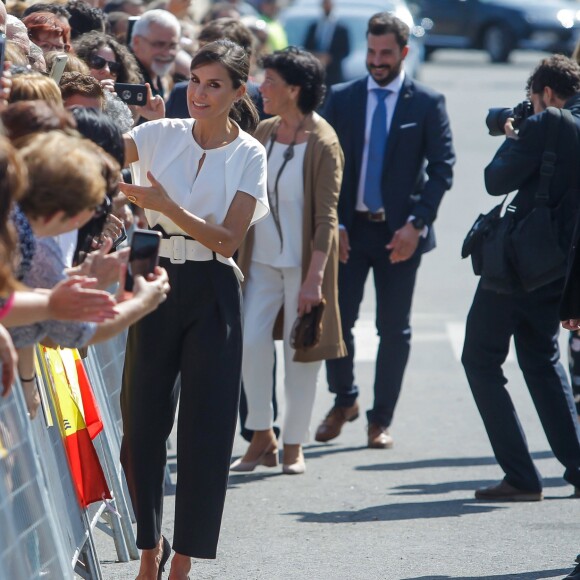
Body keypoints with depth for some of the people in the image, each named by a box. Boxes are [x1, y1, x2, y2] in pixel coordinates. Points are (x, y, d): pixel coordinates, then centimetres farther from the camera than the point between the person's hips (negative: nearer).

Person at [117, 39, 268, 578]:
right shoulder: (161, 135, 3)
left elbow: (228, 239, -10)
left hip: (211, 294, -2)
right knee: (142, 418, 4)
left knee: (205, 427, -2)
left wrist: (166, 206, -19)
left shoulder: (249, 155, -1)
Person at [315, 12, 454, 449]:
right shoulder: (342, 98, 5)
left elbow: (442, 167, -2)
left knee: (394, 329, 3)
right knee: (336, 318, -2)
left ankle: (382, 420, 13)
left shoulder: (428, 104, 0)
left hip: (400, 232, -1)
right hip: (349, 228, 1)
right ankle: (344, 400, 20)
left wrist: (416, 224, -12)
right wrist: (333, 224, -5)